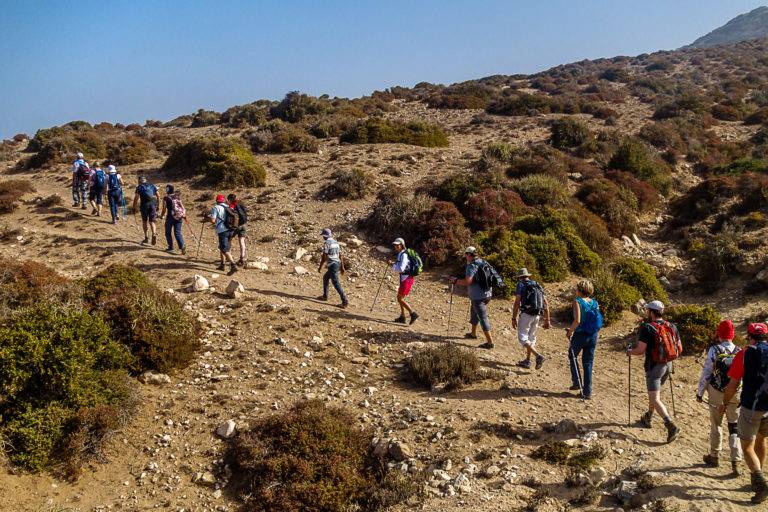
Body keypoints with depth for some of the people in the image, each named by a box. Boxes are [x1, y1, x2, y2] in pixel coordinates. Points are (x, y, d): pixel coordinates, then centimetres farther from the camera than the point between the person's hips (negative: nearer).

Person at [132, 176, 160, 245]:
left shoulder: (139, 187, 7)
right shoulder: (152, 186, 16)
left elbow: (136, 199, 3)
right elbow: (158, 196, 15)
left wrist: (134, 208, 10)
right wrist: (157, 205, 23)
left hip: (144, 204, -2)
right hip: (153, 204, 2)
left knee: (144, 221, 14)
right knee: (152, 221, 4)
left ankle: (146, 237, 15)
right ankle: (154, 234, -21)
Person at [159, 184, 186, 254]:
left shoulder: (166, 198, -4)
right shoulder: (178, 197, 10)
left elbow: (164, 209, -5)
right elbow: (182, 206, 11)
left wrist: (161, 216, 12)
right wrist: (184, 214, 22)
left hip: (171, 216, -4)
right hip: (179, 217, 4)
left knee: (168, 233, 13)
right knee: (178, 233, 6)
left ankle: (171, 247, 15)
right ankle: (182, 245, -13)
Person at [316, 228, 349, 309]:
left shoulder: (327, 243, -12)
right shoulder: (336, 242, 13)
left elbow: (324, 257, -15)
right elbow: (340, 256, 13)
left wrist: (320, 267, -6)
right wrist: (342, 267, 16)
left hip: (332, 265, -9)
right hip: (338, 264, 9)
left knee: (336, 283, -8)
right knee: (325, 277, 25)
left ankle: (345, 301, -12)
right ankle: (325, 296, 32)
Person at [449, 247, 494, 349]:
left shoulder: (471, 266, -17)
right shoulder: (483, 262, 10)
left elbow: (467, 281, -26)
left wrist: (456, 280, -11)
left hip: (478, 296, -9)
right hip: (487, 293, 9)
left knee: (482, 317, -5)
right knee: (474, 311, 27)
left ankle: (490, 342, -4)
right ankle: (473, 333, 42)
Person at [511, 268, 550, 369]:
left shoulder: (521, 285, 0)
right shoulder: (537, 285, 17)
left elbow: (517, 303, -9)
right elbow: (546, 303, 13)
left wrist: (514, 318, -5)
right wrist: (547, 320, 16)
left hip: (526, 314, -7)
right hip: (537, 315, 7)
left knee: (522, 337, -3)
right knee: (531, 337, 17)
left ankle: (538, 356, -19)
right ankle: (527, 361, 21)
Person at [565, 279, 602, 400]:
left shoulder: (578, 301, -13)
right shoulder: (595, 303, 3)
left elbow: (577, 320, -23)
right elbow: (598, 322, 7)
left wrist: (570, 332, -8)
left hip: (580, 335, -5)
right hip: (593, 336, 5)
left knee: (572, 356, 21)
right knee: (588, 363, 13)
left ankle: (577, 382, 15)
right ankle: (588, 392, 15)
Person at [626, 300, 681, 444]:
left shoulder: (647, 328, -17)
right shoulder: (672, 326, 2)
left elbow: (640, 350, -19)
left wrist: (630, 351, 0)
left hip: (654, 366, -7)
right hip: (668, 365, 7)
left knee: (655, 399, -4)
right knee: (655, 392, 24)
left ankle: (671, 425, -17)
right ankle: (647, 418, 38)